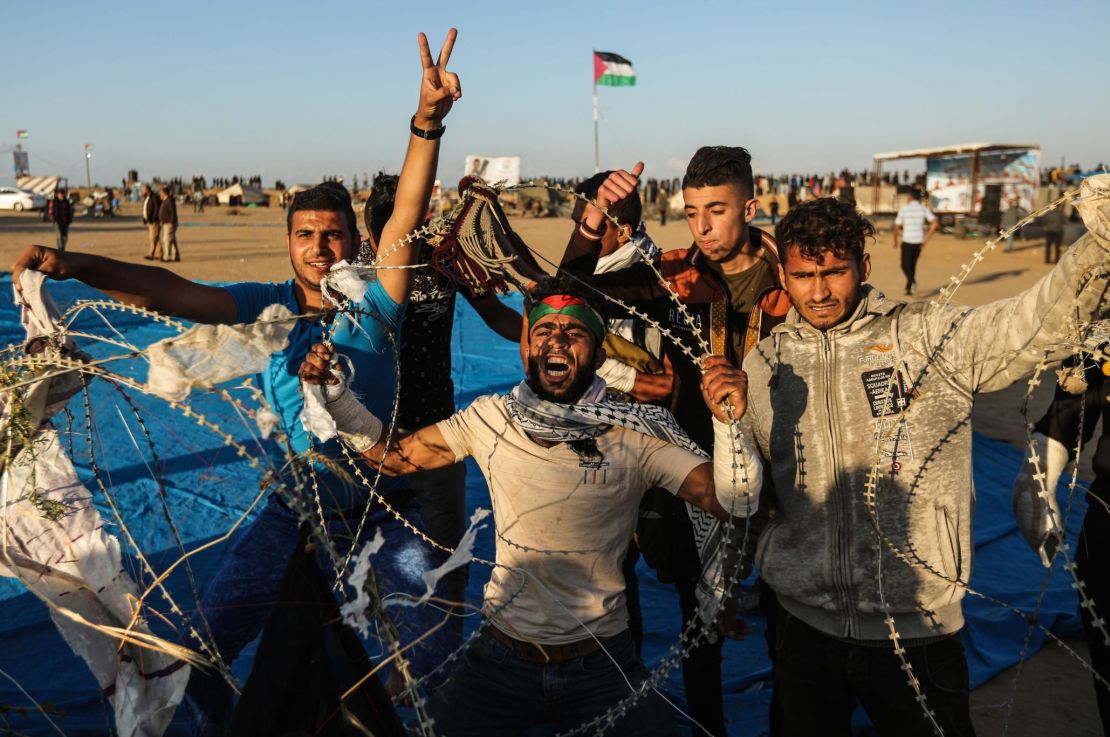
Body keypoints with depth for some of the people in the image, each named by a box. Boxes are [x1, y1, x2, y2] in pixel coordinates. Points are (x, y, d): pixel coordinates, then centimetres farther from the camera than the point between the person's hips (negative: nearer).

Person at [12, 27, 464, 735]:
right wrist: (78, 266, -30)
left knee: (438, 667, 2)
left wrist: (428, 120, -32)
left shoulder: (374, 303, -6)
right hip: (293, 512, 2)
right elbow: (175, 293, -15)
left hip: (389, 515, -1)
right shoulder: (270, 305, -1)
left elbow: (406, 217, -19)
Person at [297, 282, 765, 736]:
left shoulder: (636, 436, -10)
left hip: (601, 665, -1)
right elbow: (391, 455, 4)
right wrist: (331, 390, -7)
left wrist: (729, 422, -31)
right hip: (501, 658, 2)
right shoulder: (491, 418, -2)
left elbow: (731, 503, -15)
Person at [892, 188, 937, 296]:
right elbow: (935, 223, -7)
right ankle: (909, 287, 25)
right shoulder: (924, 209, 2)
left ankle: (912, 281, -24)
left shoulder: (903, 209, -6)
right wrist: (926, 238, 0)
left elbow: (897, 226, -7)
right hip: (919, 241, 4)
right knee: (912, 264, 19)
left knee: (905, 265, 4)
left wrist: (895, 241, 7)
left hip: (907, 241, -4)